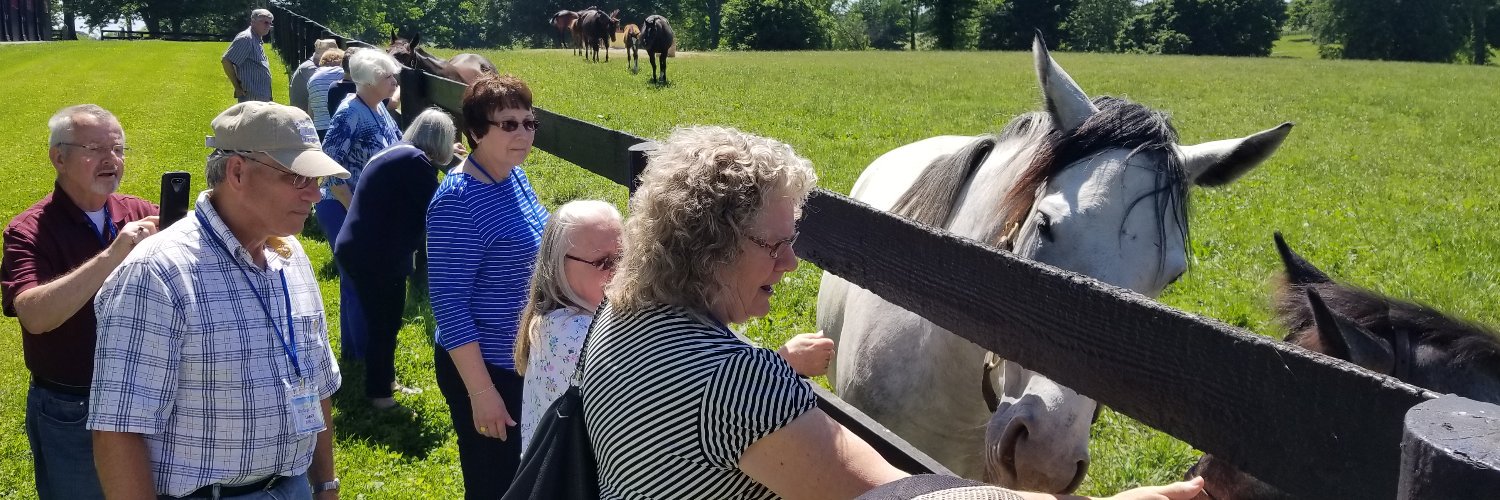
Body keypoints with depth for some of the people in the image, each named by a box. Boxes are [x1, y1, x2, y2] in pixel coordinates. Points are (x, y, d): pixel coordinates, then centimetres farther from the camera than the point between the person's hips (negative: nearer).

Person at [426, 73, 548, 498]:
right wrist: (481, 391, -23)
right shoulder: (458, 201, -23)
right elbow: (449, 303, -23)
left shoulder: (514, 176, 2)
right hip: (485, 367, -8)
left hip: (526, 360, 8)